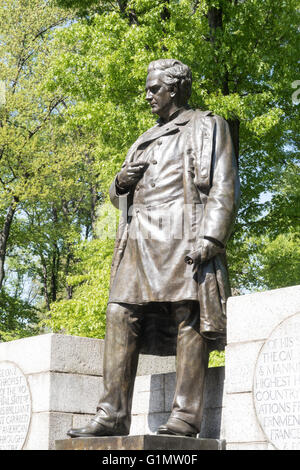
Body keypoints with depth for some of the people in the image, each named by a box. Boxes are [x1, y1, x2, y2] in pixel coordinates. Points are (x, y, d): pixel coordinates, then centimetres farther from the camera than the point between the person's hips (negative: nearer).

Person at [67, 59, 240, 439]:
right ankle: (112, 414, -10)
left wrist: (210, 237, -16)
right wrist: (120, 183, 7)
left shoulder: (207, 127, 11)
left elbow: (224, 187, -1)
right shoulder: (146, 140, 30)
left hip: (183, 235, -6)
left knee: (188, 318, -12)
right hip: (140, 239, 6)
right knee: (120, 315, -7)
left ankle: (185, 416, -15)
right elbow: (119, 197, 32)